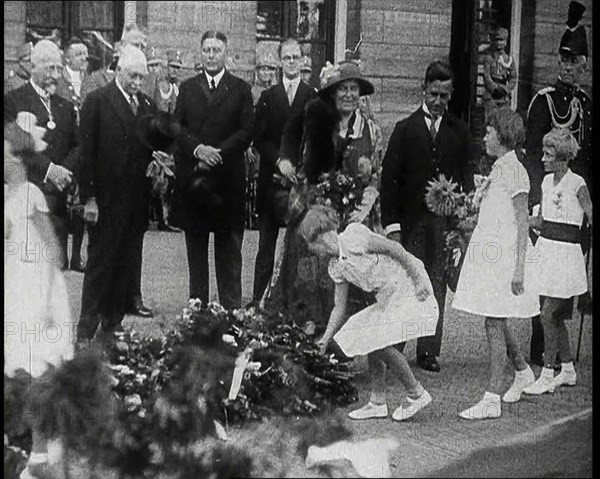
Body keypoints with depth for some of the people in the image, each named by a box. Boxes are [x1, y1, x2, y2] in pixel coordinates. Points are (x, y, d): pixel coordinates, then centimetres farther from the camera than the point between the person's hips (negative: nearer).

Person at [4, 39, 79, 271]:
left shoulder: (65, 106, 19)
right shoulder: (14, 101, -1)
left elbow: (77, 147, 13)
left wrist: (65, 171, -6)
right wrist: (48, 169, -18)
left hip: (58, 197, 6)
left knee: (57, 265, 2)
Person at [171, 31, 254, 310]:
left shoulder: (240, 89, 6)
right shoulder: (187, 88, 13)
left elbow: (247, 131, -1)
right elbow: (178, 127, 5)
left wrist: (218, 152, -13)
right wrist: (198, 148, -12)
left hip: (227, 175, -2)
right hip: (192, 175, 2)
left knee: (229, 245, 0)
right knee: (195, 244, 6)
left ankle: (231, 305, 4)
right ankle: (197, 303, 12)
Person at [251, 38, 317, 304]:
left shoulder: (313, 96, 5)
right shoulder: (268, 97, 11)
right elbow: (259, 139, 4)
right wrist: (279, 160, -11)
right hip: (272, 177, 1)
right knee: (266, 244, 3)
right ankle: (258, 298, 6)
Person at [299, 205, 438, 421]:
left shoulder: (353, 237, -17)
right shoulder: (336, 268, 9)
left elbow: (394, 247, -17)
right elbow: (339, 308, 13)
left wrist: (418, 280, -18)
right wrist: (326, 339, 8)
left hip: (410, 287, -9)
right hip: (389, 297, 9)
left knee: (380, 342, -13)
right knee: (370, 340, 4)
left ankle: (416, 394, -1)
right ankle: (377, 403, 12)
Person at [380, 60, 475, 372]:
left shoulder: (459, 132, 9)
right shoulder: (405, 129, 4)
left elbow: (467, 177, 8)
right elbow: (389, 179, 0)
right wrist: (391, 224, -7)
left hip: (445, 222, 2)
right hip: (410, 220, -2)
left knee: (437, 285, 4)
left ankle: (429, 352, 12)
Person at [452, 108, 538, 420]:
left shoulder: (514, 172, -13)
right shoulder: (499, 170, 13)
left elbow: (522, 224, -16)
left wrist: (519, 269, -19)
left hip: (504, 256, -9)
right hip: (490, 253, 9)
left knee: (494, 323, -8)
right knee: (495, 322, 16)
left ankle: (492, 399, -5)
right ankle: (522, 372, 37)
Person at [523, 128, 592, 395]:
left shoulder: (576, 184, -12)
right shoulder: (547, 181, 10)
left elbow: (592, 217, -8)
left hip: (564, 253, -7)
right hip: (545, 249, 7)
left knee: (548, 315, -8)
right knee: (554, 314, 12)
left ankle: (547, 375, -2)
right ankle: (568, 371, 24)